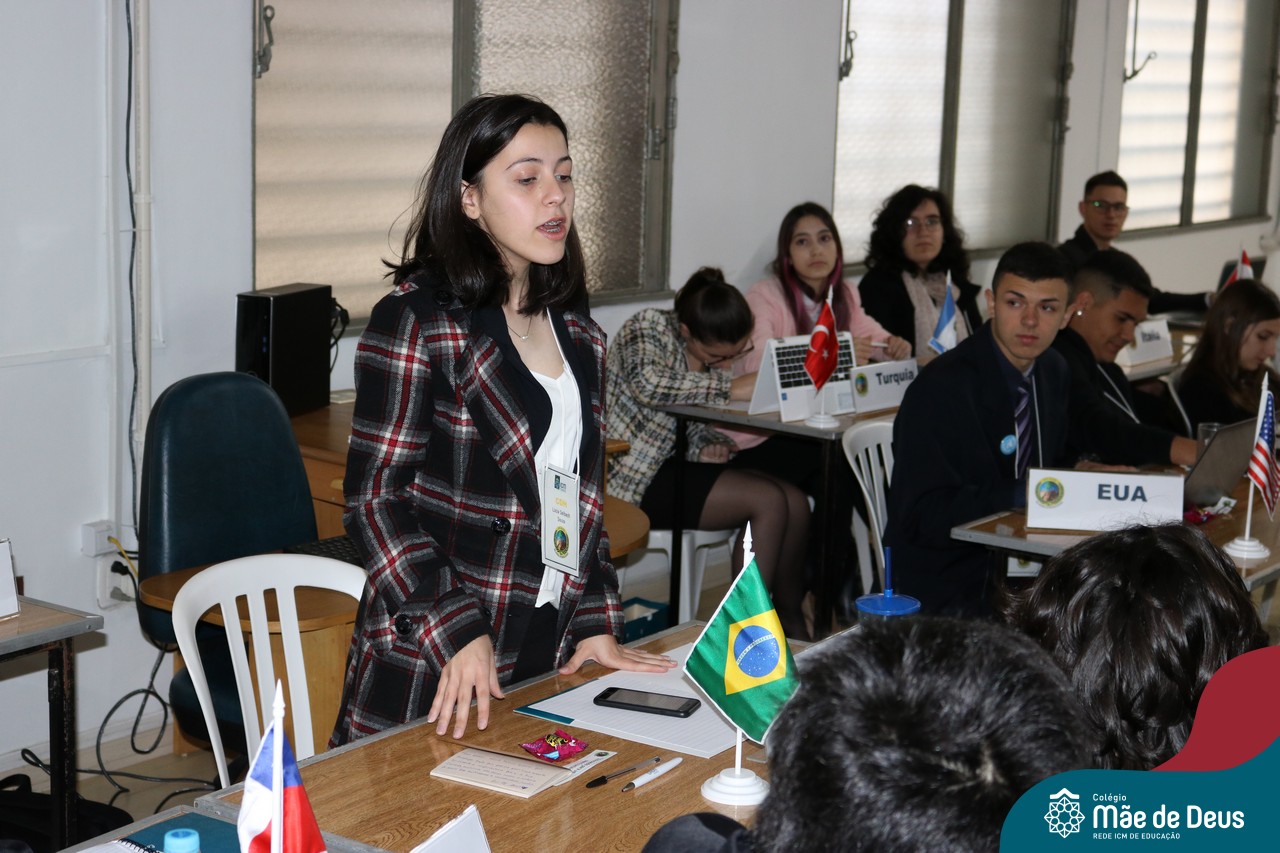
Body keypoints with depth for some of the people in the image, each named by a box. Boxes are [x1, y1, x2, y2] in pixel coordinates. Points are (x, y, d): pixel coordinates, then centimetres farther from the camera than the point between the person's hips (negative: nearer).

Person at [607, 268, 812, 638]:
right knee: (769, 501, -19)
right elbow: (647, 384, -33)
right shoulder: (649, 327, -12)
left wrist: (711, 445, -5)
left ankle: (790, 620, 6)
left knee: (795, 503, -7)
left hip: (677, 466, 8)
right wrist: (729, 387, -30)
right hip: (635, 478, -8)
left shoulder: (715, 350, 10)